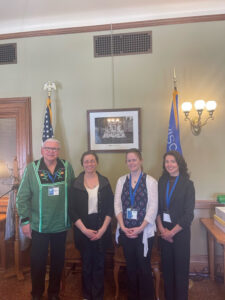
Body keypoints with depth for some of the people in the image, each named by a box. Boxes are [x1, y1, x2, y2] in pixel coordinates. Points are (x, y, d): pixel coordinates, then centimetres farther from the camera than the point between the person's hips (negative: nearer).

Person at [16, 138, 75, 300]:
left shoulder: (67, 167, -2)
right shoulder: (32, 168, -6)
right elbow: (22, 197, -4)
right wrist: (25, 220, -6)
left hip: (61, 225, 2)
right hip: (39, 225, -1)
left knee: (58, 261, 17)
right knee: (38, 261, 13)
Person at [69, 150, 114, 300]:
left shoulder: (104, 182, 2)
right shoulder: (76, 184, -2)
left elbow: (110, 207, 0)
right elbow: (72, 210, -3)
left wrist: (103, 229, -8)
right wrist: (84, 229, -10)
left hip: (101, 230, 1)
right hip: (83, 230, 0)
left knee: (99, 264, 9)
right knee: (86, 264, 11)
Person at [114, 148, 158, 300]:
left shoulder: (150, 181, -4)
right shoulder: (121, 181, 6)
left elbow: (153, 207, -7)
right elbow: (117, 205, 4)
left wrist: (140, 228, -12)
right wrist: (123, 227, -6)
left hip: (144, 232, -3)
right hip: (125, 231, 3)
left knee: (144, 267, 3)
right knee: (131, 266, 14)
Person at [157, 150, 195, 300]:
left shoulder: (187, 184, -7)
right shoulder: (162, 182, 3)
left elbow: (189, 214, -10)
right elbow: (157, 207, 4)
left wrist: (172, 232, -11)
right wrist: (161, 228, -7)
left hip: (180, 231, -3)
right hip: (164, 231, 3)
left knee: (181, 267, 6)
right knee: (167, 266, 12)